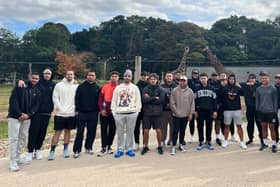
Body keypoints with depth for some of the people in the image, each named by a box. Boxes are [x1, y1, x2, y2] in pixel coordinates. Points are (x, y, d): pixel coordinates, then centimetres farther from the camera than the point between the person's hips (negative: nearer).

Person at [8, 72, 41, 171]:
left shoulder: (37, 91, 7)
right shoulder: (19, 87, -7)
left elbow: (36, 105, 3)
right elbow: (13, 101, -12)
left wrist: (28, 114, -13)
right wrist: (19, 114, -19)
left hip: (27, 117, 5)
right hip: (15, 117, -5)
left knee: (23, 138, 11)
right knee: (13, 138, -4)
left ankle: (17, 158, 24)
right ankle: (12, 162, 1)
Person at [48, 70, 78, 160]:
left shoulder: (76, 86, 3)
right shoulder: (59, 85, -2)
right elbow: (55, 98, -4)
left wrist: (75, 108, -6)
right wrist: (60, 108, -11)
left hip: (71, 113, 2)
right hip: (60, 113, -2)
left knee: (68, 131, 12)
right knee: (57, 132, -1)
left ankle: (65, 149, 23)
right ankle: (52, 151, 6)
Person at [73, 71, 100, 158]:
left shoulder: (97, 88, 7)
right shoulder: (81, 86, 3)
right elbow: (76, 99, 2)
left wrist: (98, 110, 1)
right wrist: (77, 109, -5)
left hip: (93, 114, 2)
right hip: (82, 113, -2)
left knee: (92, 132, 7)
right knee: (79, 132, -1)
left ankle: (88, 147, 23)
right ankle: (77, 150, 4)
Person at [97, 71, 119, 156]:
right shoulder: (105, 86, 0)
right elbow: (100, 99, 0)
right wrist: (101, 109, -9)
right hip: (104, 112, -1)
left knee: (112, 130, 9)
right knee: (103, 130, 0)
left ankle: (109, 146, 24)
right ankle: (104, 148, 6)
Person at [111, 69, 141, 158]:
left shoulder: (135, 88, 7)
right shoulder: (118, 88, 9)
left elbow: (138, 100, 5)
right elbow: (114, 100, 9)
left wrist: (137, 111, -3)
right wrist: (113, 111, 1)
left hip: (131, 113, -1)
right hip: (119, 113, 1)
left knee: (130, 132, 5)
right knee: (120, 132, 4)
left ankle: (129, 149, 14)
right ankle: (120, 149, 11)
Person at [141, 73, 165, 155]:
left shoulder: (160, 89, 2)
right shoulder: (145, 89, 3)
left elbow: (161, 100, -10)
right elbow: (144, 99, -11)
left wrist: (149, 98, -9)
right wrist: (155, 98, -12)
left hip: (157, 113, 0)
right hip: (147, 113, 0)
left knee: (158, 131, 3)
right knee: (146, 131, 5)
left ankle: (159, 146, 21)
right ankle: (145, 147, 21)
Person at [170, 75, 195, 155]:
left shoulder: (190, 91, 2)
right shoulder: (174, 90, -5)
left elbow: (192, 103, 3)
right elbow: (172, 103, -5)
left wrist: (191, 113, -2)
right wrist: (176, 112, -10)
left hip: (186, 115, 3)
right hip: (176, 115, -2)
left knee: (183, 130, 13)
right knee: (176, 131, -2)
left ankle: (181, 144, 27)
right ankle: (173, 146, 6)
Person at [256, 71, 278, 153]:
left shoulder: (273, 88, -3)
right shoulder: (258, 89, 5)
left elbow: (275, 100, -1)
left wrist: (275, 111, -4)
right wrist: (257, 111, 7)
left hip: (270, 111, -3)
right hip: (261, 111, 3)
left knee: (272, 127, 1)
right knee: (264, 127, 10)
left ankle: (274, 144, 10)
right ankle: (265, 143, 21)